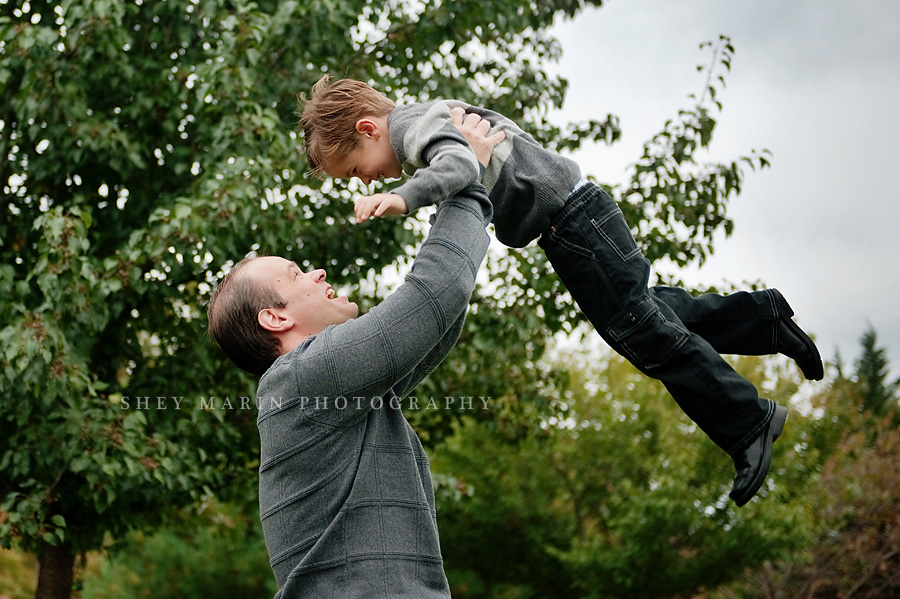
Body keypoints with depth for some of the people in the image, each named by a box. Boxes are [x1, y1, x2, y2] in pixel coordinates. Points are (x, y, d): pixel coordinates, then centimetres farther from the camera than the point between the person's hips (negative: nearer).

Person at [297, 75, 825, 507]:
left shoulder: (420, 127, -18)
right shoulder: (431, 120, 13)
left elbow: (461, 164, -41)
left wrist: (405, 195, -57)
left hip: (572, 218, -10)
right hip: (572, 220, 10)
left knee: (644, 331, -5)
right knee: (653, 315, 19)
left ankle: (748, 423, 4)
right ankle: (767, 318, 29)